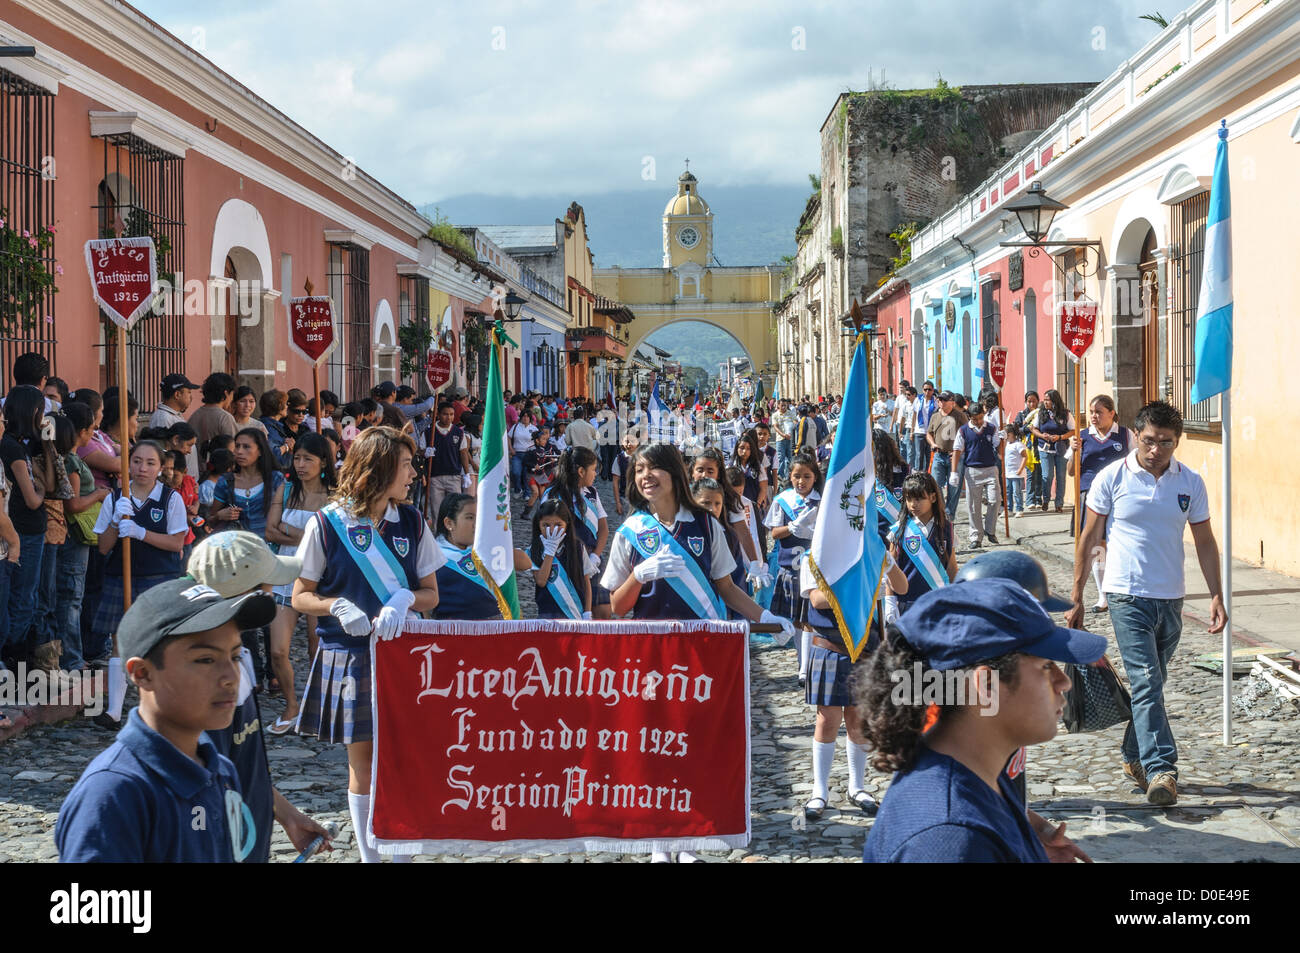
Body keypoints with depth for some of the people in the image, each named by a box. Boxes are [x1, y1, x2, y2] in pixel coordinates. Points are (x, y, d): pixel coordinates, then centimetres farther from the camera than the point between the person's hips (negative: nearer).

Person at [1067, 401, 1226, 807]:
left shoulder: (1191, 483, 3)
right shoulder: (1112, 478, -5)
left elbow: (1204, 542, 11)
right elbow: (1089, 539, 0)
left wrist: (1217, 595, 3)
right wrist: (1076, 599, -1)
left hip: (1171, 599, 4)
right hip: (1128, 596, -4)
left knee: (1151, 684, 13)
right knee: (1146, 683, -14)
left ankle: (1133, 755, 31)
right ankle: (1160, 770, -19)